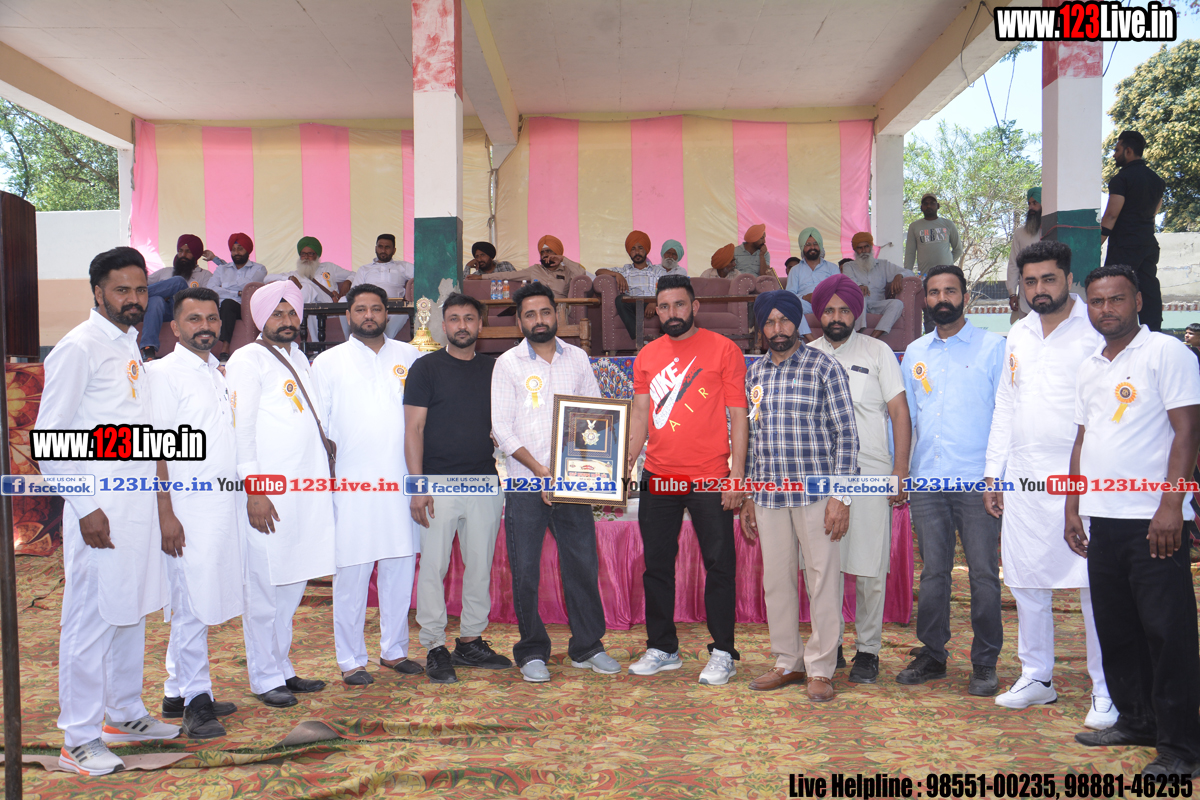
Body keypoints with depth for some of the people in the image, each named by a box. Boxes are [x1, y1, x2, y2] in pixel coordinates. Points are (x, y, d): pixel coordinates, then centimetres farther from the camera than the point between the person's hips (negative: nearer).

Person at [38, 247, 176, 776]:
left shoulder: (130, 346, 14)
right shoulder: (78, 348, -11)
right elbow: (49, 437, -13)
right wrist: (86, 508, -16)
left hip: (139, 504, 8)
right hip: (100, 509, -8)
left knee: (132, 612, 16)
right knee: (90, 622, -1)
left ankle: (125, 713, 31)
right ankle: (79, 741, 11)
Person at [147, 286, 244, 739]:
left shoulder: (219, 373, 16)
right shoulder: (164, 373, -8)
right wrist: (165, 513, -17)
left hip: (223, 502, 8)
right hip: (187, 507, -8)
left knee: (202, 602, 12)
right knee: (192, 604, -3)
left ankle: (178, 692, 23)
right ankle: (195, 699, 9)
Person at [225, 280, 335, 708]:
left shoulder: (299, 358, 18)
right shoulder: (247, 360, -5)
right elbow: (240, 429, -11)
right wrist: (253, 492, -16)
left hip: (305, 489, 8)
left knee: (293, 583, 13)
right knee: (263, 588, 0)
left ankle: (282, 668, 25)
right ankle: (265, 678, 12)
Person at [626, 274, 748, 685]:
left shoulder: (723, 350, -2)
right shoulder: (647, 356, 11)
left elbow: (738, 415, -4)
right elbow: (640, 413, 13)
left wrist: (737, 474, -10)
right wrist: (627, 463, 2)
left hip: (710, 480, -4)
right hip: (658, 478, 4)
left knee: (719, 566, 3)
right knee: (657, 566, 11)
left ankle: (722, 654, 15)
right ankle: (662, 648, 24)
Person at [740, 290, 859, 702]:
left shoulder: (824, 367, -3)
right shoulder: (754, 373, 11)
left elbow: (847, 433, -6)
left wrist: (840, 497, -11)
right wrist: (748, 496, 13)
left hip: (814, 491, -4)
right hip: (769, 495, 5)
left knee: (823, 579, 1)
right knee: (776, 579, 10)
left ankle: (820, 668, 14)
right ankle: (787, 662, 24)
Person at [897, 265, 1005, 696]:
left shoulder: (992, 347, 2)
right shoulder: (914, 352, 14)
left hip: (977, 481, -3)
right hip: (926, 481, 4)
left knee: (984, 573, 2)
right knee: (932, 571, 9)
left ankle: (985, 663, 14)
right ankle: (932, 654, 20)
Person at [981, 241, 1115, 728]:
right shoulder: (1017, 336, 15)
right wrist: (993, 473, 14)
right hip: (1024, 477, 6)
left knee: (1096, 586, -3)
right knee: (1026, 582, 10)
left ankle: (1106, 691, 10)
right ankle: (1037, 678, 23)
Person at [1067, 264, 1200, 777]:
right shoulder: (1089, 368, 16)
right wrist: (1073, 508, 14)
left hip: (1153, 521, -7)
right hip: (1102, 520, 7)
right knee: (1116, 629, 13)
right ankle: (1136, 720, 27)